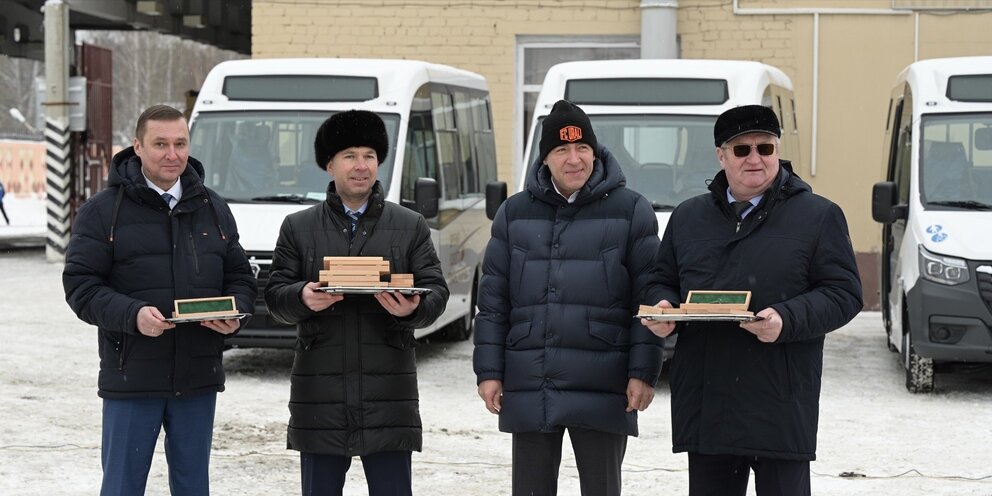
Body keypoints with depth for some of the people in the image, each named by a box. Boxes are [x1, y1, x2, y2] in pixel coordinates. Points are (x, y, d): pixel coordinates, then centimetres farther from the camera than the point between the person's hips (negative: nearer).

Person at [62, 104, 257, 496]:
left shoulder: (213, 209, 11)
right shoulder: (103, 210, -2)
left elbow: (240, 276, 15)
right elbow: (80, 285, -7)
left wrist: (234, 315, -8)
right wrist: (132, 316, -24)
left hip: (199, 376, 4)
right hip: (131, 377, -4)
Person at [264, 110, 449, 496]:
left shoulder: (411, 226, 11)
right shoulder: (298, 228, 11)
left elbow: (436, 292, 6)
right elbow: (275, 297, 6)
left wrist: (413, 309, -17)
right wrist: (303, 298, -17)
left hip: (389, 392, 0)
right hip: (320, 396, 1)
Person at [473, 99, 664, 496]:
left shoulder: (631, 211, 1)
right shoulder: (515, 213, 9)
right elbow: (493, 301, 9)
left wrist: (643, 373, -8)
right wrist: (489, 371, 2)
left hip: (602, 390, -3)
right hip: (529, 389, 3)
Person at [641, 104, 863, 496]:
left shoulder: (818, 217, 3)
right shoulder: (688, 217, 16)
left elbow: (844, 294, -3)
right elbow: (663, 283, 24)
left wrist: (787, 320, -19)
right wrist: (663, 308, 0)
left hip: (780, 405, -4)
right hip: (704, 402, 4)